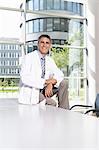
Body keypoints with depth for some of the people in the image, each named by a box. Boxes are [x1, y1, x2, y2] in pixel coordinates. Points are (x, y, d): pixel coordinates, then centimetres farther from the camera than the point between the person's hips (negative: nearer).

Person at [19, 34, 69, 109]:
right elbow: (25, 78, -23)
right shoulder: (29, 57, -11)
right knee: (51, 103, -30)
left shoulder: (50, 60, 9)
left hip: (44, 89, 7)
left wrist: (51, 83, -18)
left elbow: (60, 74, 3)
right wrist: (45, 81, -27)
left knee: (64, 83, -10)